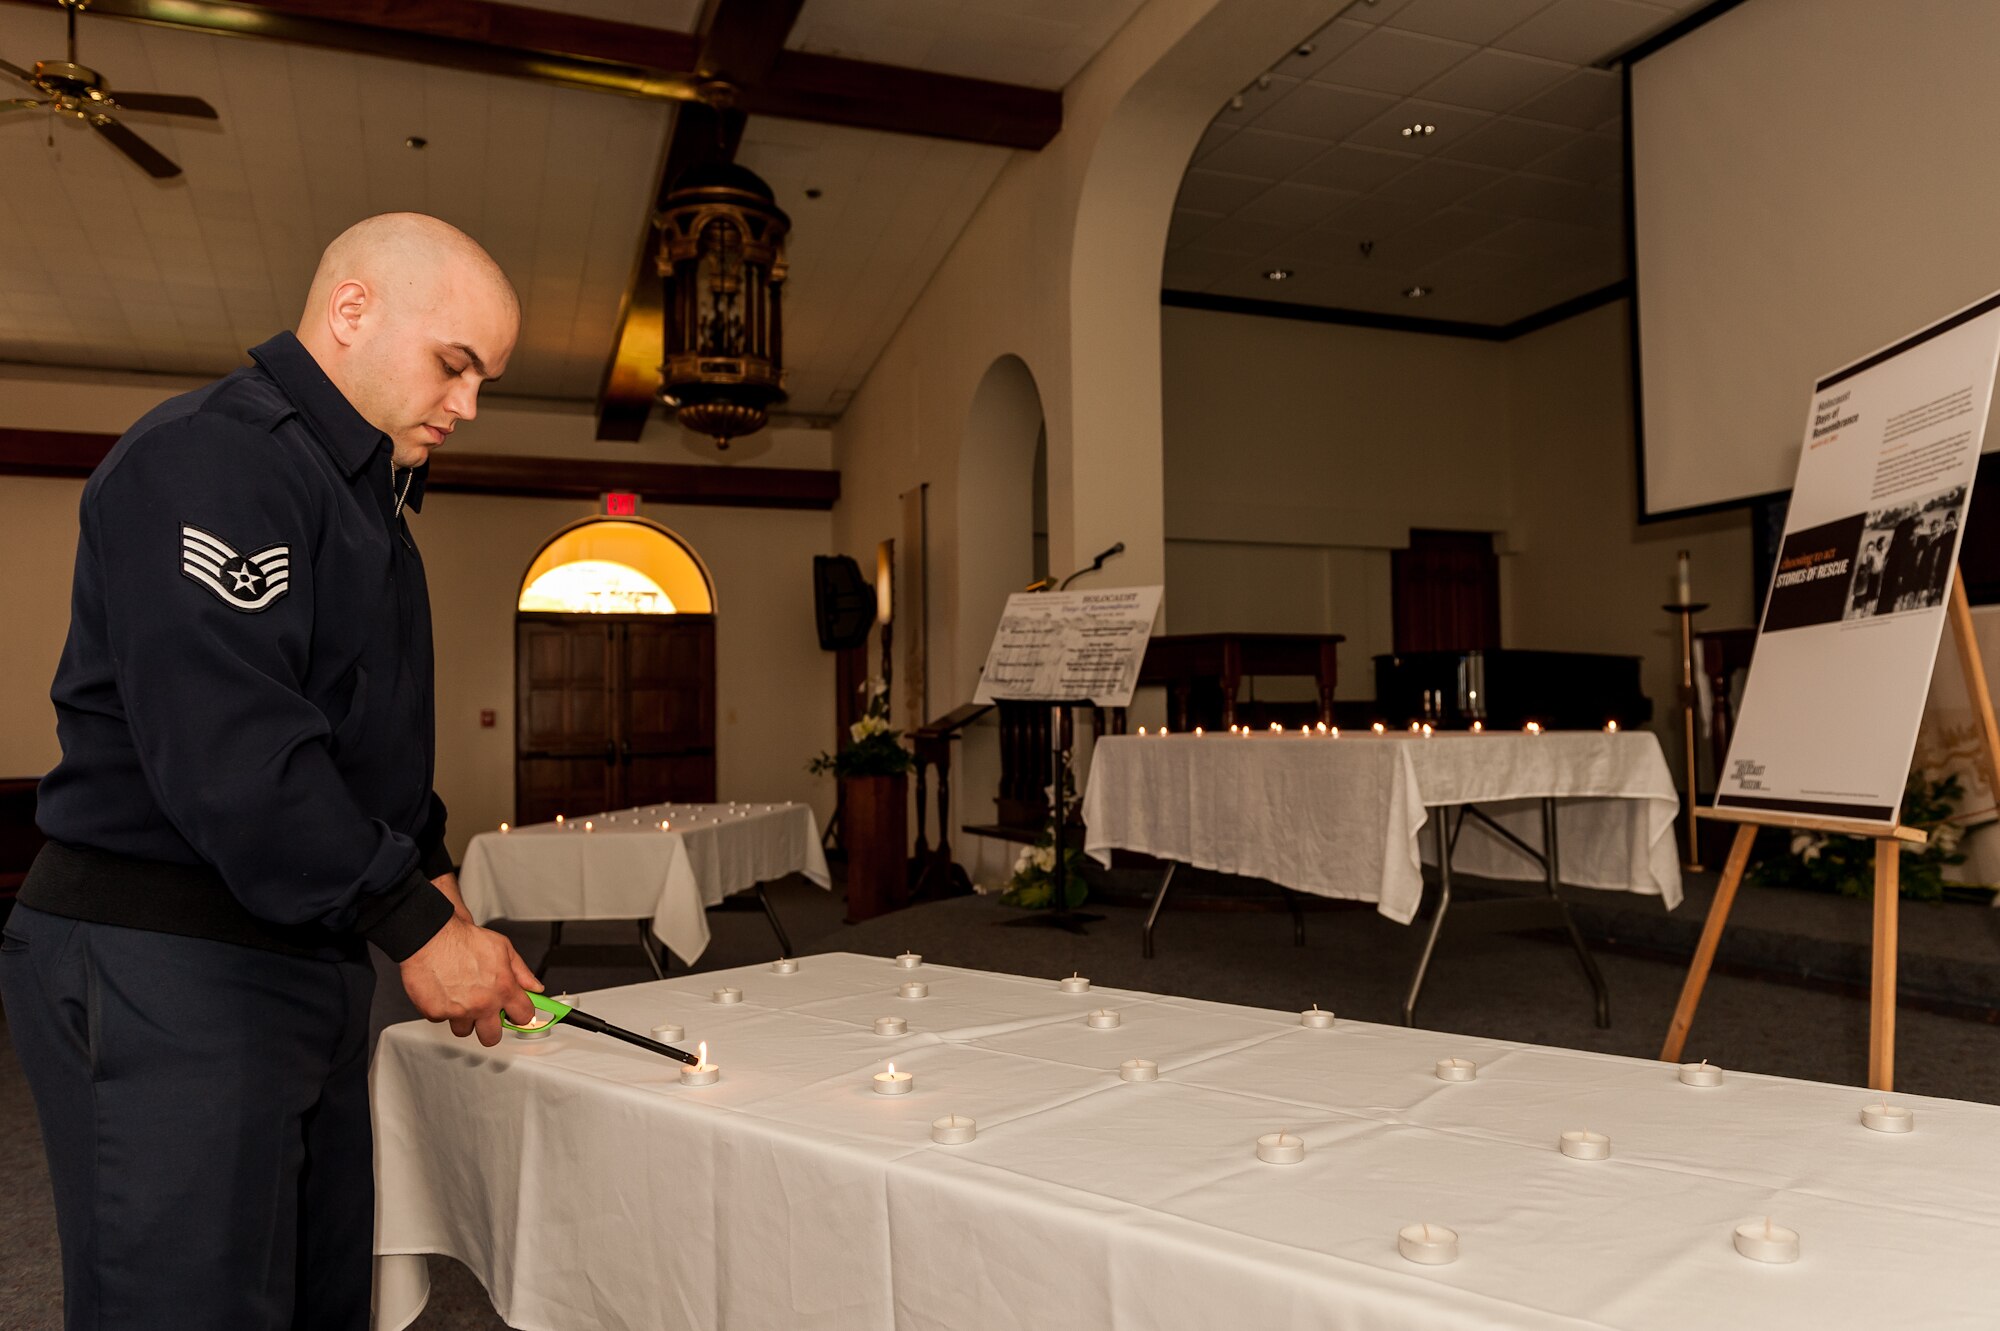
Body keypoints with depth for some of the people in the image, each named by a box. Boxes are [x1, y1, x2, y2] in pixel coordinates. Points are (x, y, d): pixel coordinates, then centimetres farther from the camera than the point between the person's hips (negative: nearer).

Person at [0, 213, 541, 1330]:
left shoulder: (361, 488, 18)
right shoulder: (209, 460, -15)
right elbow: (226, 750, -25)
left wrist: (429, 872, 9)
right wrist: (414, 923, -19)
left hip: (306, 963, 10)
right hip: (166, 977, -9)